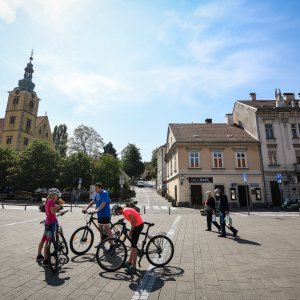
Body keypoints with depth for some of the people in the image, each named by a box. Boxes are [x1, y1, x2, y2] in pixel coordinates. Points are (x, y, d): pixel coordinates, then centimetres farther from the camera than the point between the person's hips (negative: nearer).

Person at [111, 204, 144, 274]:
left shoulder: (125, 211, -17)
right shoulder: (126, 210, 12)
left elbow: (133, 220, -24)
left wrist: (131, 230, -11)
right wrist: (131, 230, 11)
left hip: (138, 225, -10)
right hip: (139, 224, 10)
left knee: (133, 246, -5)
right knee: (133, 245, 19)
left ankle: (133, 267, 2)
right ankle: (129, 262, 32)